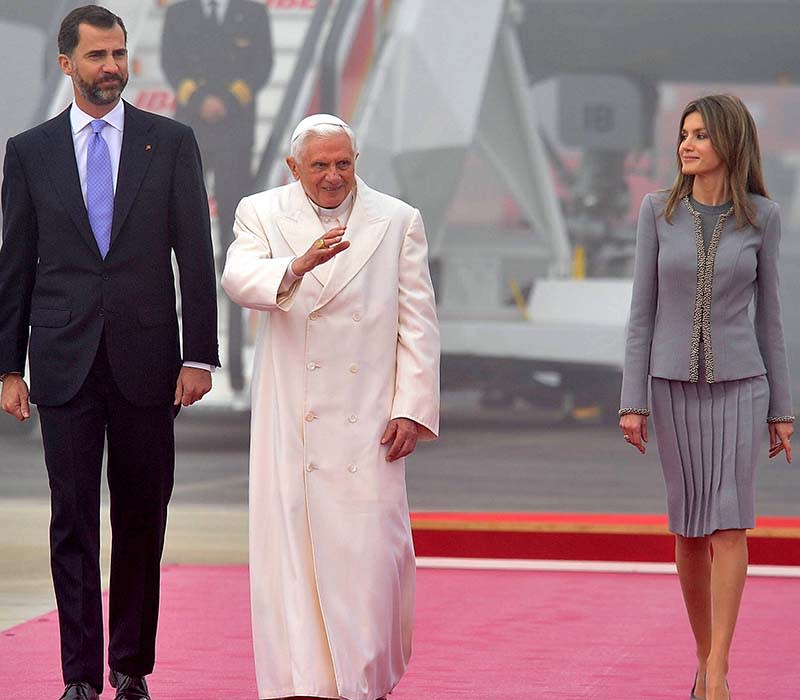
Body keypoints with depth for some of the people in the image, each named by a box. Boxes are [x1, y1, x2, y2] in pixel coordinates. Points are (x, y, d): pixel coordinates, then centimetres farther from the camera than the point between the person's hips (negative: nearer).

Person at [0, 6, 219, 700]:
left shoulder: (171, 142, 5)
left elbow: (196, 254, 3)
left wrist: (199, 355, -4)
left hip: (146, 360, 0)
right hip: (65, 363, 0)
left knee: (142, 519, 5)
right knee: (73, 519, 0)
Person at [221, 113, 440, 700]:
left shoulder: (399, 222, 7)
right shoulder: (262, 215, 5)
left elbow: (418, 324, 6)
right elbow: (238, 278, -15)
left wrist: (411, 409, -3)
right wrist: (297, 267, -35)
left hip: (368, 419, 0)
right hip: (291, 422, 0)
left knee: (372, 546, -4)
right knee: (293, 543, -3)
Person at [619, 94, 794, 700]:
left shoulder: (761, 217, -1)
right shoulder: (659, 211, -1)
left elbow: (767, 313, 4)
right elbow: (643, 311, 1)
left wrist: (781, 409, 5)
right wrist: (633, 401, -5)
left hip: (739, 384, -1)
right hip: (675, 385, 1)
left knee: (729, 522, -12)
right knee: (690, 526, 7)